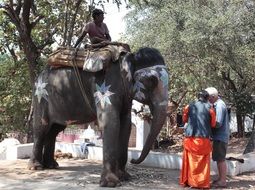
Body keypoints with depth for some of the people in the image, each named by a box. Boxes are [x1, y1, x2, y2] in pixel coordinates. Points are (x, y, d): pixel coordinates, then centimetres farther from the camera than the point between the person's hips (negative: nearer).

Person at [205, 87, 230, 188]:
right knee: (218, 159, 16)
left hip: (220, 136, -10)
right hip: (218, 136, 10)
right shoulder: (217, 104, 13)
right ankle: (220, 178, 25)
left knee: (220, 159, -3)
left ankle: (223, 181, 5)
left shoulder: (220, 105, -18)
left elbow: (218, 123, -23)